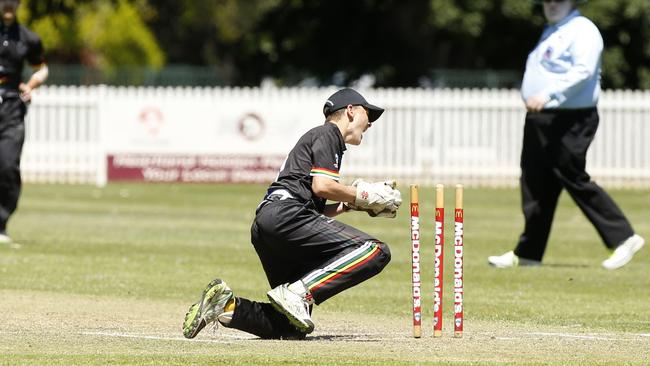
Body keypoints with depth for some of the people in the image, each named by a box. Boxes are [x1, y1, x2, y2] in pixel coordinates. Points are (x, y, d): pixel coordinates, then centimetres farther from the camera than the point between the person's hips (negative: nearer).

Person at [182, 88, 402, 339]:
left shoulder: (315, 137, 34)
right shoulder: (328, 134, 6)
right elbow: (321, 186, -9)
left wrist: (348, 204, 23)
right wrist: (363, 196, 2)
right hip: (285, 213, -10)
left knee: (292, 329, 6)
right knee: (376, 251, -21)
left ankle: (228, 306, -5)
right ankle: (298, 291, -29)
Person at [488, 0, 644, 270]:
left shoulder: (582, 31, -10)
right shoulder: (551, 32, 21)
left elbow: (583, 71, -23)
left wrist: (549, 94, -31)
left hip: (569, 122, -10)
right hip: (540, 120, 10)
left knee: (575, 181, -10)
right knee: (535, 187, 8)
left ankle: (623, 238, -4)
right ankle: (527, 253, 12)